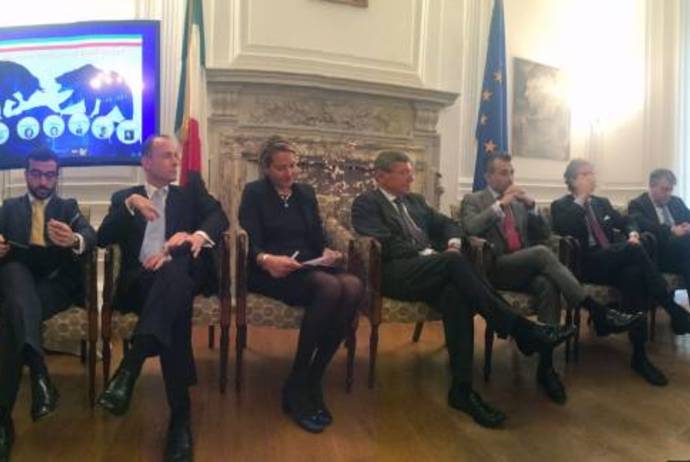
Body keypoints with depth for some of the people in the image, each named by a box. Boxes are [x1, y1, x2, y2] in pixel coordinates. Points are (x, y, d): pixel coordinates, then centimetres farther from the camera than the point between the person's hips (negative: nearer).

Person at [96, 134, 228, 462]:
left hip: (183, 273, 0)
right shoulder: (124, 196, 22)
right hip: (140, 280, 0)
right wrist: (130, 204, -11)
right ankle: (180, 415, -39)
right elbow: (103, 239, 5)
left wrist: (198, 235, -22)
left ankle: (129, 368, -48)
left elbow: (218, 217, 2)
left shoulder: (191, 190, 23)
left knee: (173, 271, -39)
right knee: (176, 308, -36)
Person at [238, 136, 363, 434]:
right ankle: (297, 385, -22)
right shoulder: (254, 192, 7)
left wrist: (327, 252, -8)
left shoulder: (306, 193, 22)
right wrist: (267, 260, -30)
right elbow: (252, 244, -7)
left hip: (309, 267, 5)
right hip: (271, 272, -5)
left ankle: (311, 382, -22)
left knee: (353, 286, -30)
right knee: (330, 287, -36)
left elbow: (318, 238, 17)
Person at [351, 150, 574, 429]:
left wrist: (453, 244, 0)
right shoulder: (366, 203, 5)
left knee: (456, 295, -31)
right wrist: (427, 254, -15)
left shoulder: (415, 201, 28)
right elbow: (385, 244, -10)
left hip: (430, 271, 6)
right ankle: (521, 330, -28)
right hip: (395, 273, -6)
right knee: (455, 262, -32)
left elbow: (447, 224, 24)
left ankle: (462, 388, -31)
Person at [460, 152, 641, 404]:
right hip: (495, 269, -4)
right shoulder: (473, 200, 7)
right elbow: (470, 228, -14)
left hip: (525, 267, 5)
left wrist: (531, 205, 1)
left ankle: (546, 364, -30)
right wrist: (501, 203, -12)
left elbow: (544, 234, 17)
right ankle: (597, 311, -29)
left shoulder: (520, 202, 23)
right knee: (542, 252, -32)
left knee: (548, 285, -32)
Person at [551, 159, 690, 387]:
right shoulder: (561, 206, 5)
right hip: (585, 264, -6)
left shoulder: (602, 203, 26)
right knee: (635, 249, -33)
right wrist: (580, 199, -10)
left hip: (613, 261, 6)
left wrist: (633, 232, -2)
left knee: (633, 274, -34)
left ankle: (639, 356, -34)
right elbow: (563, 230, -16)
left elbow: (626, 220, 23)